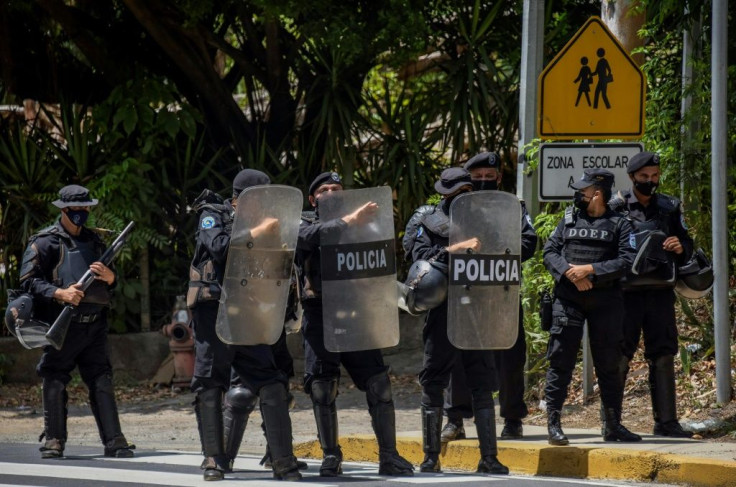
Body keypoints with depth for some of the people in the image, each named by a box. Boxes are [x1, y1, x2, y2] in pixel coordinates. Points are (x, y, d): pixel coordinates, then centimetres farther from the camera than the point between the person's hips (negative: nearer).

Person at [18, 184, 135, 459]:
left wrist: (109, 277, -2)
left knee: (103, 382, 2)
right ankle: (54, 440, 5)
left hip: (94, 325, 4)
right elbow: (28, 281, -7)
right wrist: (59, 293, -19)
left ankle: (113, 440, 1)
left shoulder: (94, 242, 17)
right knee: (55, 384, -2)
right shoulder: (45, 242, 0)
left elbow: (112, 285, 22)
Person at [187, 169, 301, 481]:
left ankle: (284, 464, -8)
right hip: (212, 306, -5)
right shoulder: (213, 217, 1)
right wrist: (255, 233, -25)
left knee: (271, 384, -5)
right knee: (211, 385, -1)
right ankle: (213, 461, 6)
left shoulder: (256, 225, 17)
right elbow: (219, 248, -18)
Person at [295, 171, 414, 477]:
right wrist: (348, 221, -31)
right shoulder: (304, 224, 6)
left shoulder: (358, 224, 15)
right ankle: (330, 457, 9)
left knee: (379, 384, -5)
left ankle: (389, 457, -1)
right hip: (320, 317, -2)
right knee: (322, 389, -2)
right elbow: (311, 236, -17)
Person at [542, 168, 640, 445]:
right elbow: (550, 251, 7)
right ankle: (553, 424, -2)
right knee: (561, 360, -4)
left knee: (608, 363, 6)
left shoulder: (618, 225, 3)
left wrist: (590, 270, -15)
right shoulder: (569, 220, 12)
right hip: (568, 299, 1)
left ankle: (613, 426, 14)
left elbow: (627, 261, -7)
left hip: (605, 300, -1)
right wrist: (569, 272, -12)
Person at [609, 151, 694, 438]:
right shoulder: (616, 208, 1)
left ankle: (666, 422, 8)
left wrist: (680, 248, -5)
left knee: (663, 355, 4)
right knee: (619, 355, -3)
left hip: (660, 291, 4)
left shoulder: (669, 208, 13)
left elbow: (687, 248, 18)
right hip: (628, 292, -4)